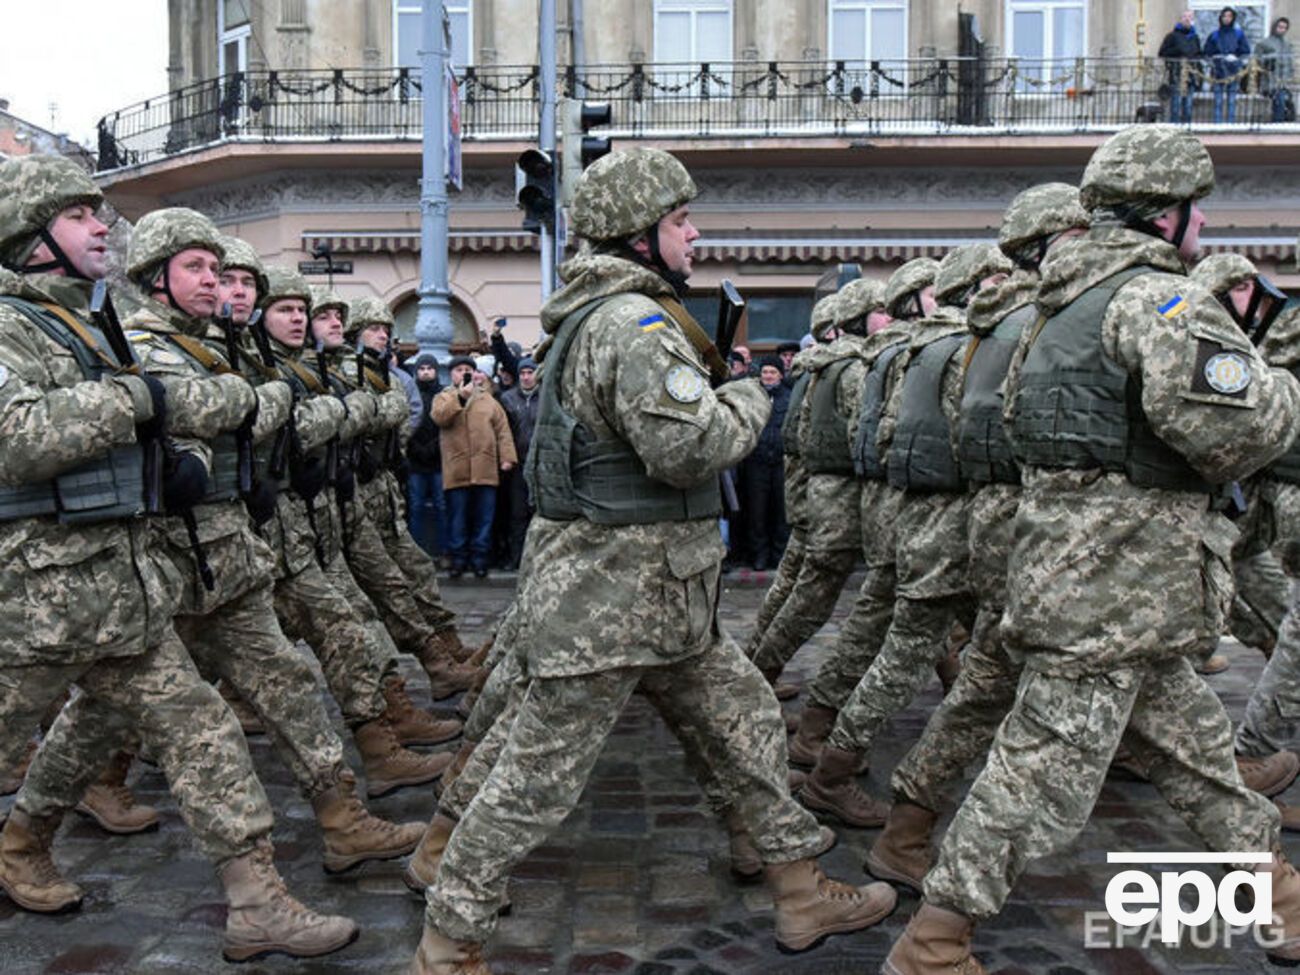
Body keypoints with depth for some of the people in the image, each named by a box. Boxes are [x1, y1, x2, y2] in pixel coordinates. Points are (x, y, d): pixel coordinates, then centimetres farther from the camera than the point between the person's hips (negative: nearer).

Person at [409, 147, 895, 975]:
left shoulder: (602, 315, 14)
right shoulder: (633, 320, -19)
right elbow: (689, 444, -28)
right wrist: (750, 400, -9)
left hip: (662, 597, 11)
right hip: (609, 600, -11)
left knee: (747, 722, 18)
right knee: (541, 779, 1)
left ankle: (803, 894, 32)